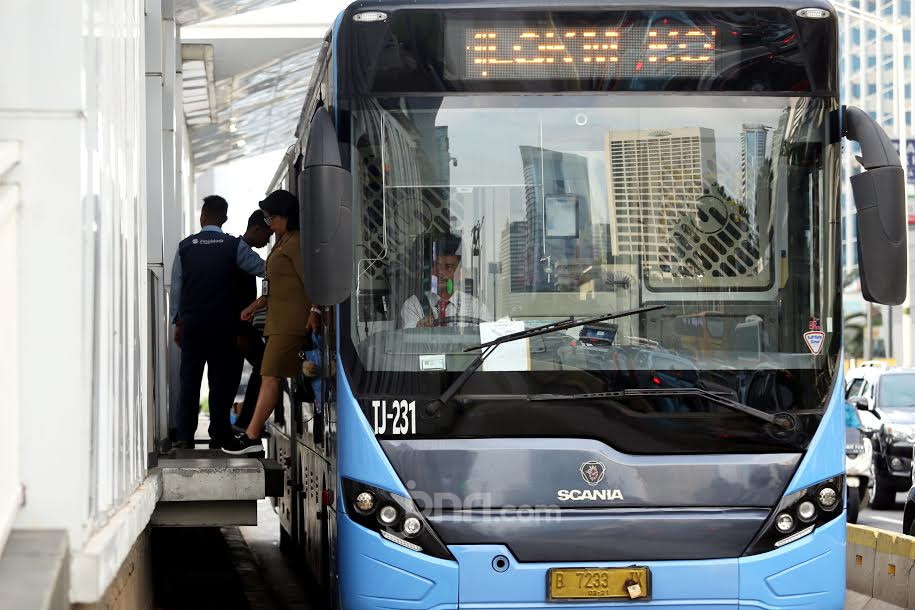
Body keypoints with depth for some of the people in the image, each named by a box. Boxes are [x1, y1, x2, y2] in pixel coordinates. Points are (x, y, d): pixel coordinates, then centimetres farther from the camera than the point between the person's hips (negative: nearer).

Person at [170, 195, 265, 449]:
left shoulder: (185, 246, 2)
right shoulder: (234, 246, -5)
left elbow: (176, 287, 5)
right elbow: (264, 268, -9)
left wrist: (177, 323, 12)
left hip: (191, 323, 2)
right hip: (223, 324, -2)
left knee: (189, 380, 5)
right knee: (221, 379, 5)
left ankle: (185, 436, 0)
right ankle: (218, 436, 3)